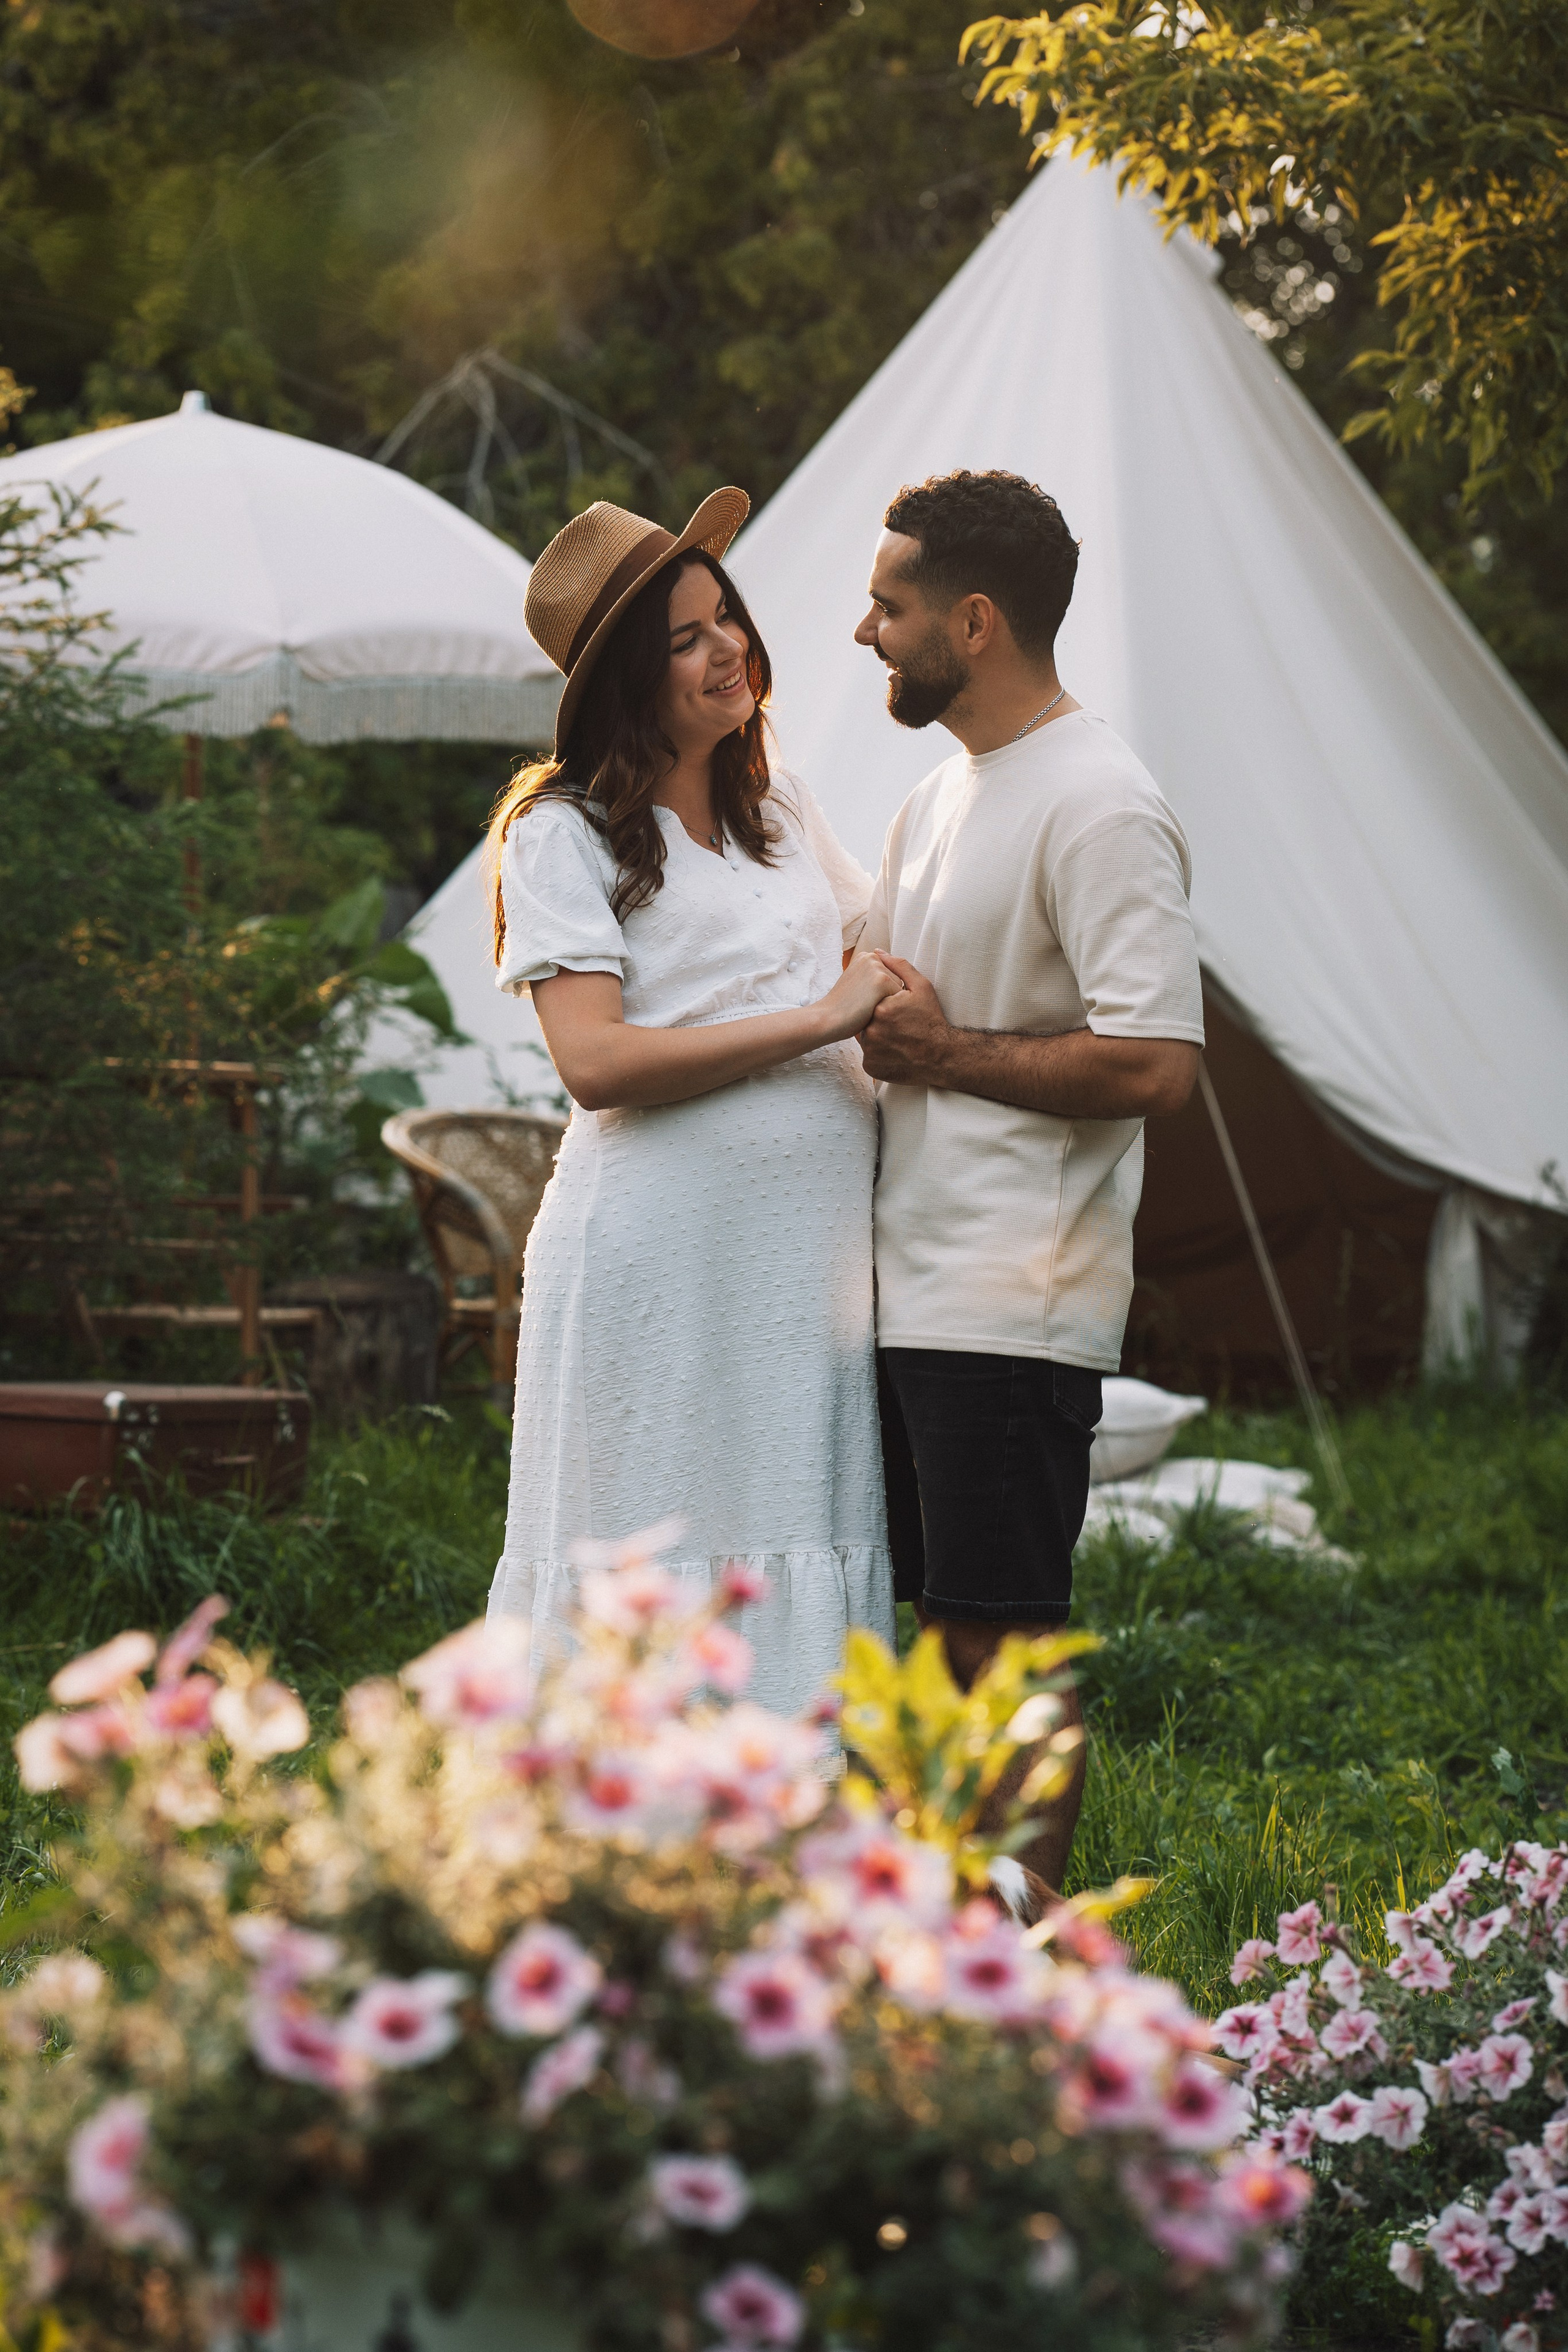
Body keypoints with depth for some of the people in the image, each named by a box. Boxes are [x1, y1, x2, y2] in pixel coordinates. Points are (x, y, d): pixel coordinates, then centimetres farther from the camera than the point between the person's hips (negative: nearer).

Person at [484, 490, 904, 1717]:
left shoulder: (781, 807, 16)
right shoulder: (564, 832, -4)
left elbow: (874, 948, 33)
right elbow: (593, 1059, -16)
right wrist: (821, 1020, -15)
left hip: (807, 1251, 6)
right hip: (658, 1258, -6)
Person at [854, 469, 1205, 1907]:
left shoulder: (1097, 809, -14)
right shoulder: (944, 793, 17)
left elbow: (1157, 1064, -22)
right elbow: (864, 975, 32)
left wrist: (944, 1053, -14)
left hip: (1014, 1304, -9)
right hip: (914, 1286, 9)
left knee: (1008, 1637, -6)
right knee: (951, 1628, 12)